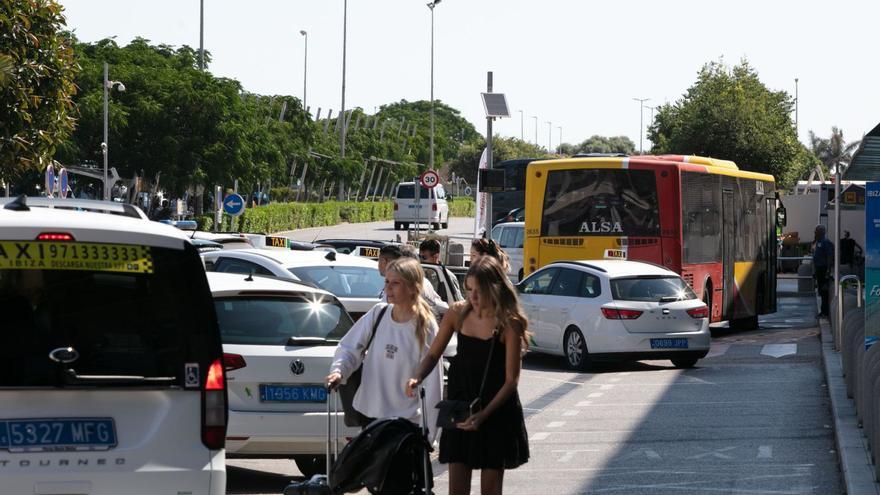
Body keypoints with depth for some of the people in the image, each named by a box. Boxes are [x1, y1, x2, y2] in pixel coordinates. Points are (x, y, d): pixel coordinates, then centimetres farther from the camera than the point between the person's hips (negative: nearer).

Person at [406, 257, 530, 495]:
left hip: (496, 412, -3)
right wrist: (418, 378, -14)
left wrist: (484, 414, -23)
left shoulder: (508, 324, -15)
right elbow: (433, 354, 7)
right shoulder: (458, 313, -4)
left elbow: (511, 380, -13)